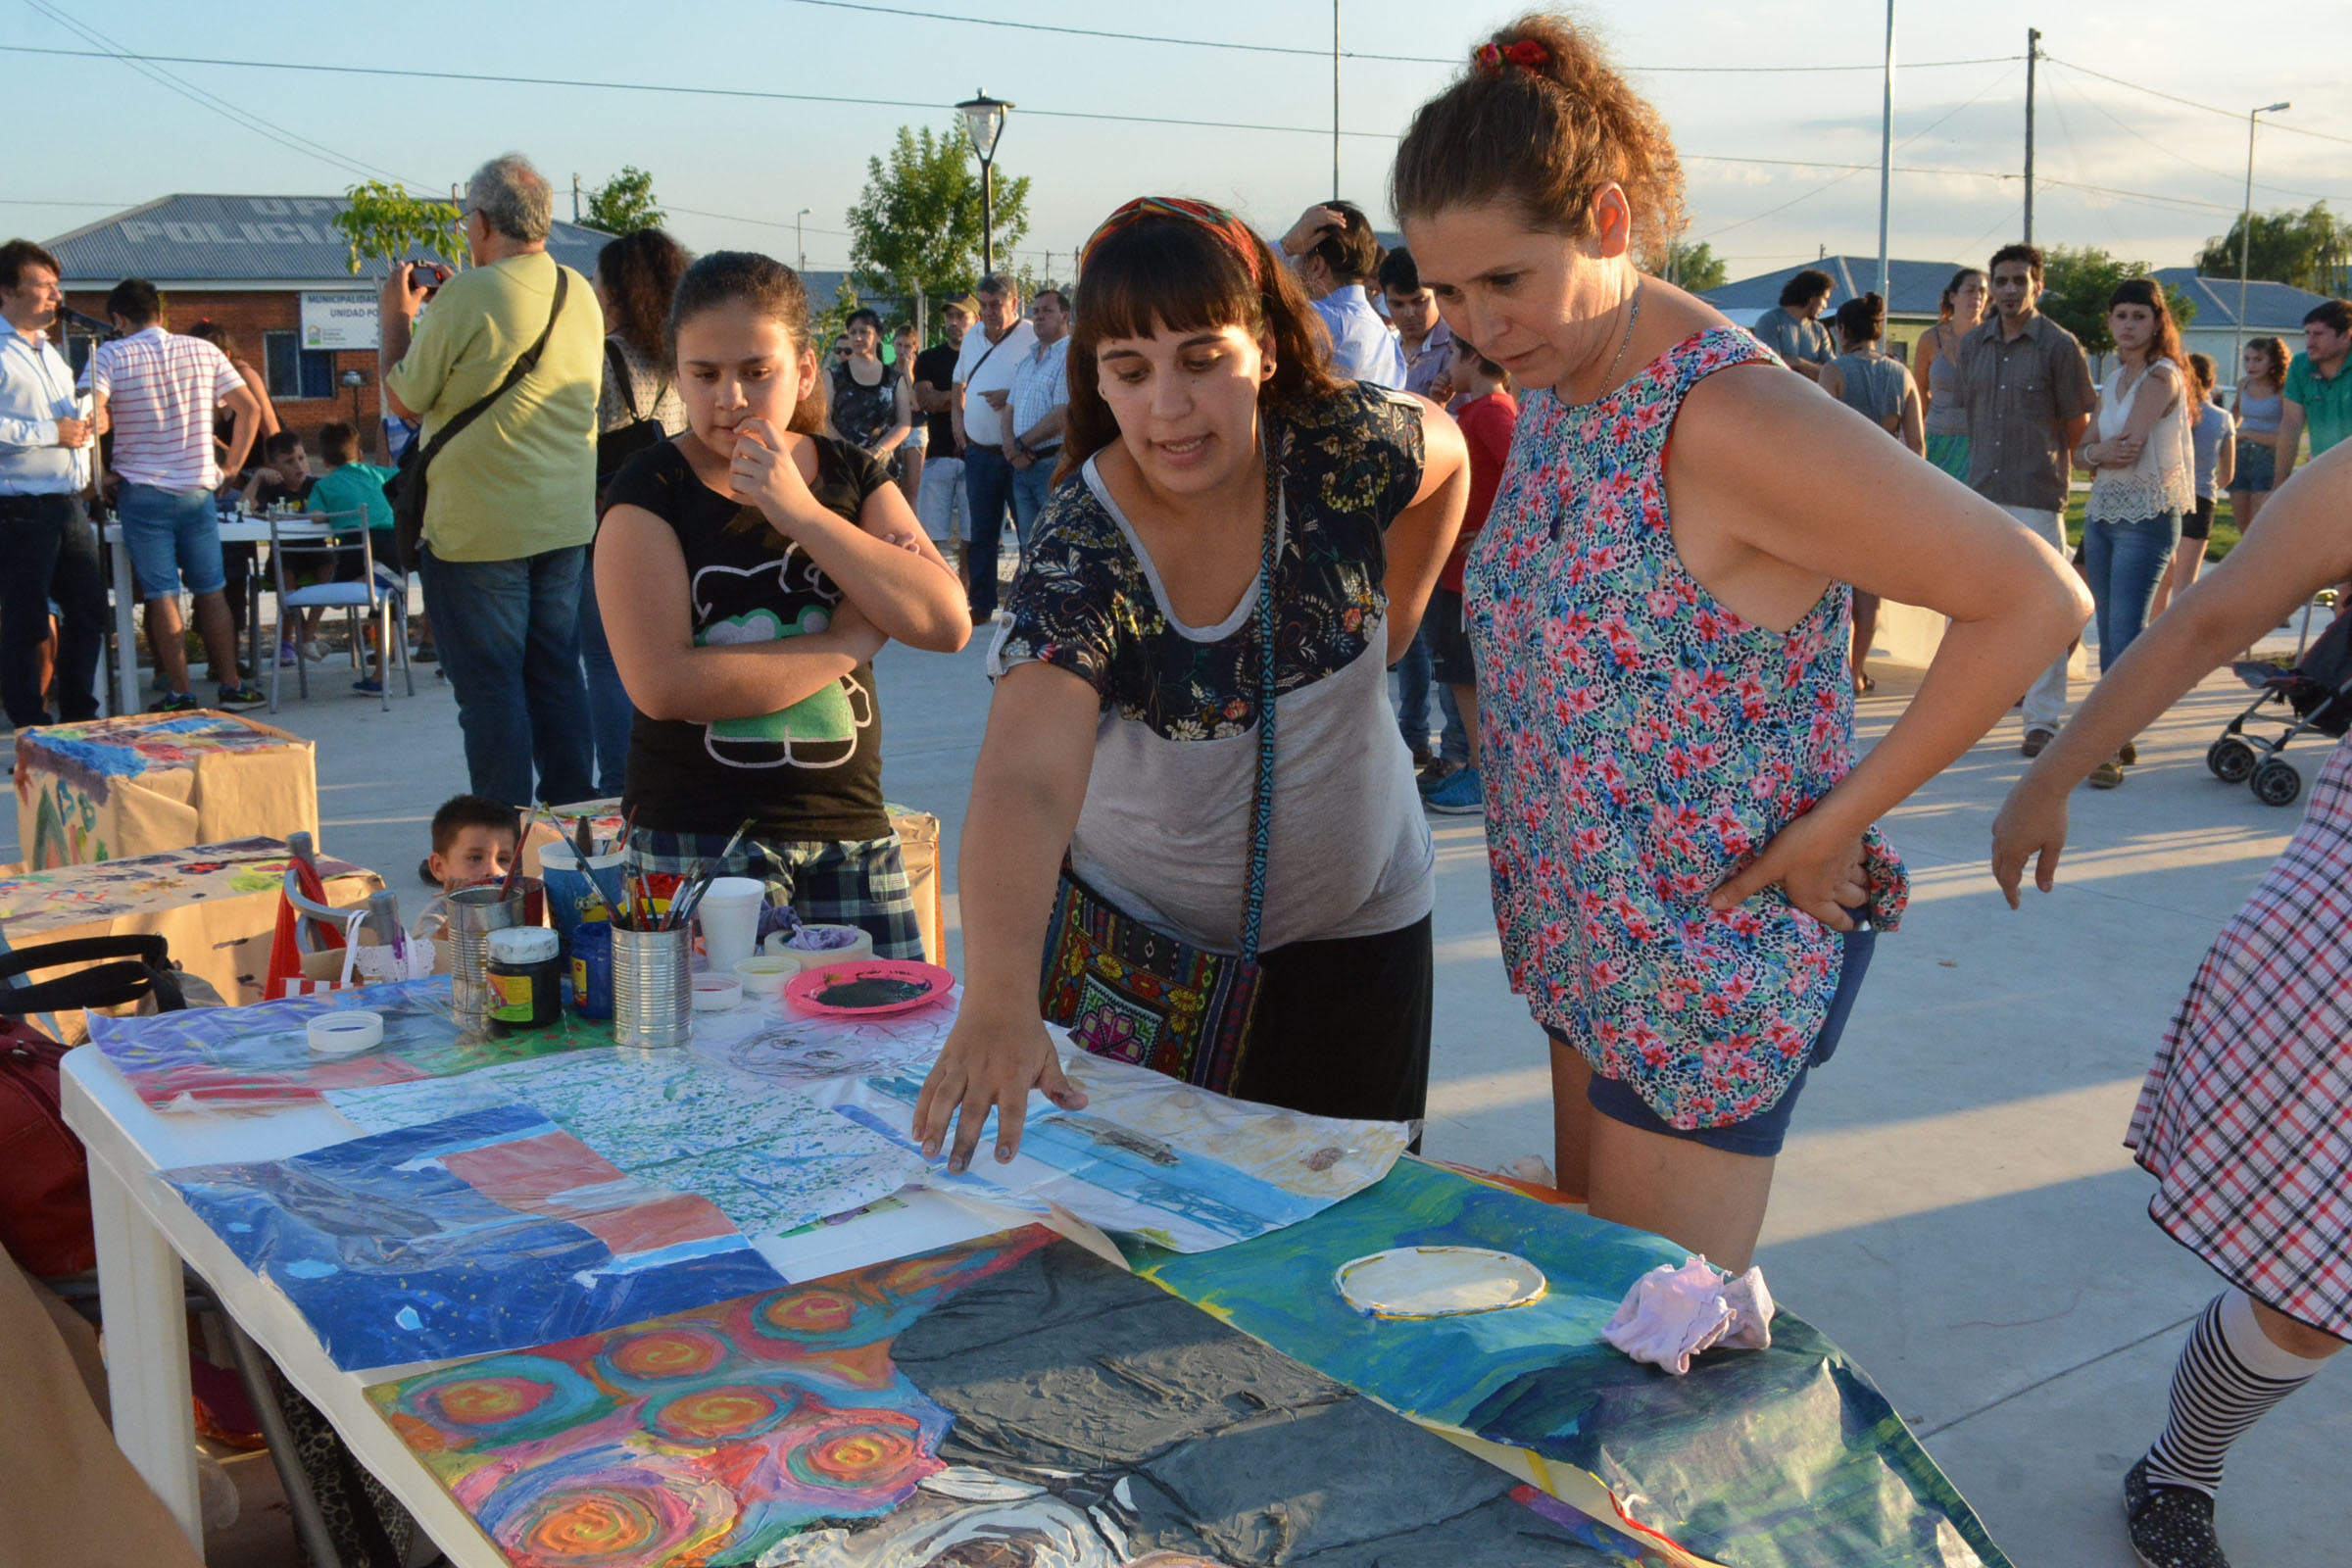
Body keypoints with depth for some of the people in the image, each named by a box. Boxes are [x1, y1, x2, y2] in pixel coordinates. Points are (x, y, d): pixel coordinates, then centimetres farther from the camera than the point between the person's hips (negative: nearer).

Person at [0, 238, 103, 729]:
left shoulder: (49, 352, 20)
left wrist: (86, 423, 12)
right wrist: (53, 432, -19)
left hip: (68, 505, 9)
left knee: (88, 611, 12)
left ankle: (80, 717, 23)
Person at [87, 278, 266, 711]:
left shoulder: (110, 356, -5)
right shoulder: (203, 351, 4)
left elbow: (91, 419, -19)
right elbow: (250, 408, 5)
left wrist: (116, 421, 1)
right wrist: (231, 465, 11)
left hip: (143, 493, -2)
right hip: (197, 490, 3)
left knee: (162, 595, 2)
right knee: (211, 592, 9)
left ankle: (179, 694, 3)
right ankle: (231, 687, 11)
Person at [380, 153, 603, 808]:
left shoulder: (466, 295, -14)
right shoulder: (581, 294, 7)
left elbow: (405, 400, -5)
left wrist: (398, 316, 9)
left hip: (480, 531, -6)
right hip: (566, 524, 7)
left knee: (490, 686, 1)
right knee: (557, 678, 13)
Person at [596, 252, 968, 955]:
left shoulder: (851, 473, 9)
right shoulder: (650, 490, -2)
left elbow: (948, 624, -6)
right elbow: (663, 684, -16)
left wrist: (800, 511, -14)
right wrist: (851, 638, -9)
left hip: (852, 828, 4)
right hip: (698, 843, -3)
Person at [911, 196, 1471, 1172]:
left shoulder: (1344, 446, -18)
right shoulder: (1081, 555, -26)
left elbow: (1449, 454, 8)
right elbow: (1024, 783, -41)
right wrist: (997, 1001, -56)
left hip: (1352, 923, 2)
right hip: (1140, 933, -1)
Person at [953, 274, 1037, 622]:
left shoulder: (1033, 338, -7)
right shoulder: (972, 338, 14)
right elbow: (960, 382, 29)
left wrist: (1011, 396, -18)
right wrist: (958, 417, 16)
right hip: (979, 451, 6)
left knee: (1030, 533, -3)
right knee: (981, 534, 11)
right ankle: (981, 606, 18)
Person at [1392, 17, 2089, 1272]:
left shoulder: (1724, 419, -25)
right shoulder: (1550, 389, 3)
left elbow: (2035, 598, -24)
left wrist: (1836, 824, -20)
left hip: (1716, 956, -9)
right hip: (1590, 938, 9)